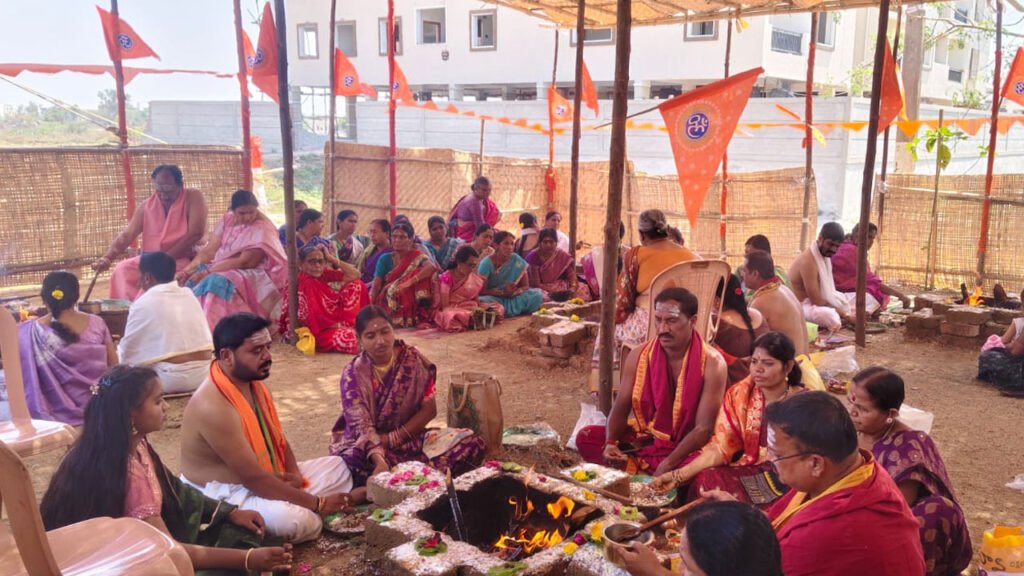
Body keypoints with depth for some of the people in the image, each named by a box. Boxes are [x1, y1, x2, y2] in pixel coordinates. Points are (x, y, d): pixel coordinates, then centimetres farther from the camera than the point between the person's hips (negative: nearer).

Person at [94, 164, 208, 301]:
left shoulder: (193, 197, -9)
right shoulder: (147, 206, 5)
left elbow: (195, 233, -18)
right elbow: (127, 235, -1)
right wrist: (107, 257, -19)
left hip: (184, 260, -6)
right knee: (123, 269, -15)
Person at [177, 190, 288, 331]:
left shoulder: (263, 229, -14)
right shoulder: (227, 219, 5)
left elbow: (243, 262, -19)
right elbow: (208, 251, 2)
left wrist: (207, 272, -23)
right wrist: (187, 270, -13)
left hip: (250, 274, -6)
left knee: (216, 281, -33)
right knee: (189, 281, -14)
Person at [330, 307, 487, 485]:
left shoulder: (413, 360, -7)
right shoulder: (353, 374, -13)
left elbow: (429, 409, -5)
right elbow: (362, 425, -21)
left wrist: (393, 438, -15)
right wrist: (380, 460, -39)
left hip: (409, 437, 3)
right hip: (365, 442, -2)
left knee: (473, 444, -19)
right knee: (349, 463, -39)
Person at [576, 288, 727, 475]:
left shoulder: (712, 363, -16)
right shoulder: (639, 356, -5)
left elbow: (704, 428, -18)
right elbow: (620, 408, -1)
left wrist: (667, 465, -28)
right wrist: (611, 443, -22)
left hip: (687, 446, -4)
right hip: (642, 439, 4)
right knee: (586, 437, -16)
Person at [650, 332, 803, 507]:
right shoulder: (739, 394, -1)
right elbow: (721, 447, -5)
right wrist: (678, 475, -17)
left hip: (787, 479, -4)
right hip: (750, 470, 4)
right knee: (703, 479, -24)